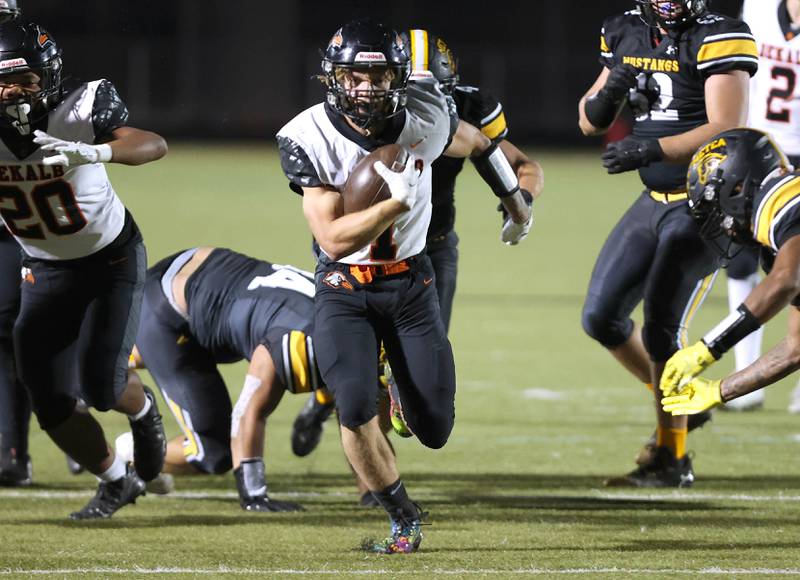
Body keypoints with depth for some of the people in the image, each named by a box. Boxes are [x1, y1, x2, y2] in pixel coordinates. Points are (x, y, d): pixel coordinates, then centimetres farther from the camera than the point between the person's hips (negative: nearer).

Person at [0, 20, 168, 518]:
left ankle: (142, 409, 25)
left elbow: (155, 146, -39)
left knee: (99, 385, -14)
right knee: (51, 404, -2)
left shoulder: (80, 112, -26)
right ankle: (116, 483, 24)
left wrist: (95, 152, -57)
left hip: (112, 259, -3)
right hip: (46, 271, 3)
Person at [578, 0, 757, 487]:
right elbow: (590, 122, 12)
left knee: (661, 328, -11)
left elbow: (727, 130, -23)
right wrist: (610, 93, -11)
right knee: (601, 317, 5)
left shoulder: (716, 39, -16)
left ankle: (672, 461, 0)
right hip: (655, 202, 7)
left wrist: (651, 149, -32)